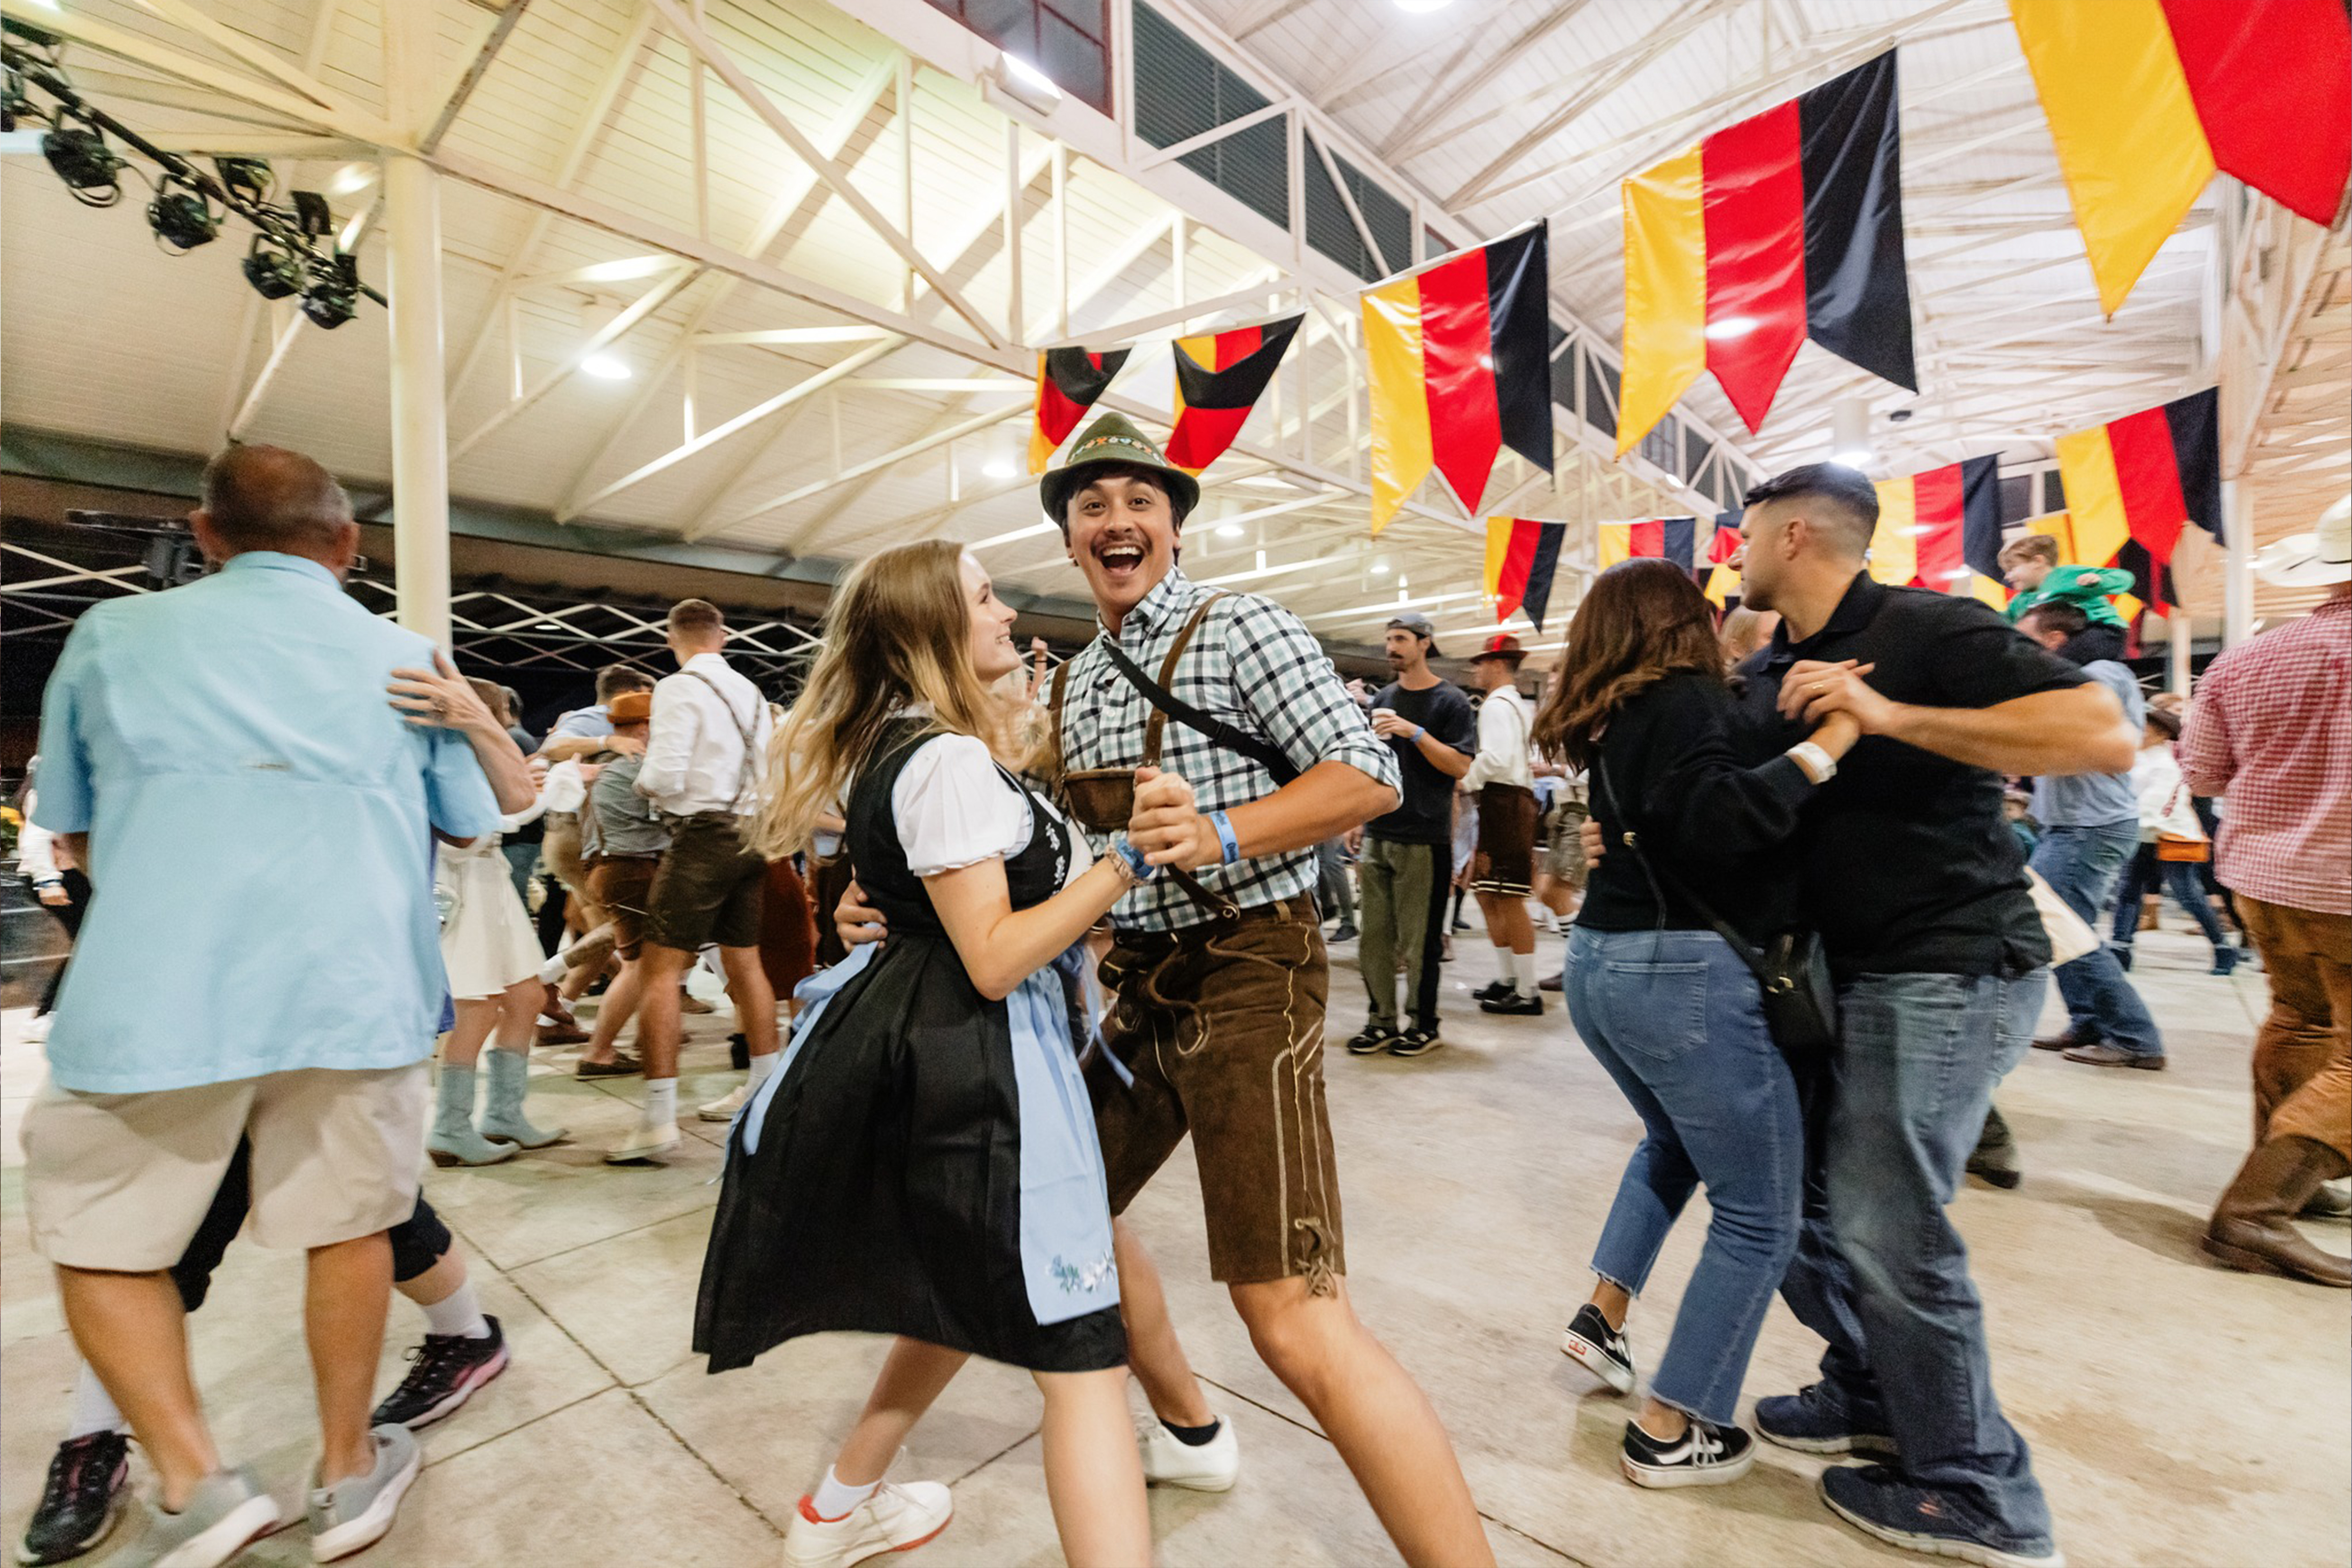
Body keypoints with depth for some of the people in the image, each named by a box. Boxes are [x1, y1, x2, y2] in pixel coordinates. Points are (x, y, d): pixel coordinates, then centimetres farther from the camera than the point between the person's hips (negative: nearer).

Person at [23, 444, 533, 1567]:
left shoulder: (112, 634, 8)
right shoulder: (409, 662, 8)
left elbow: (77, 839, 16)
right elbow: (474, 823, 17)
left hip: (154, 991, 0)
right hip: (353, 989, 1)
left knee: (100, 1240, 19)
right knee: (346, 1228, 14)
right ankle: (347, 1474, 29)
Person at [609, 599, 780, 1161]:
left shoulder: (678, 688, -9)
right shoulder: (750, 692, 12)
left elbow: (665, 777, -16)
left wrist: (643, 776, 4)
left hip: (703, 837, -7)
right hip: (751, 835, 8)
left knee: (660, 970, -4)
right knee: (744, 962, 17)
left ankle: (658, 1119, -5)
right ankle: (765, 1088, 27)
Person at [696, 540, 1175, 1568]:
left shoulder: (899, 748, 11)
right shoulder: (949, 761, -20)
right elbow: (995, 958, -23)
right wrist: (1129, 859, -24)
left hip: (923, 1049, 11)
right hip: (975, 1059, -11)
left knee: (964, 1296, 28)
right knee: (1082, 1357, -4)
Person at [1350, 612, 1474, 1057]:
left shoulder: (1450, 700, -1)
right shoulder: (1383, 699, 15)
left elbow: (1460, 766, -9)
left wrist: (1414, 733, -19)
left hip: (1423, 837, -5)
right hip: (1378, 834, 5)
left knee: (1418, 939, 1)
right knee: (1375, 934, 6)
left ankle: (1425, 1024, 14)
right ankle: (1382, 1020, 16)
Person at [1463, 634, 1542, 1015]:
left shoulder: (1497, 704, -10)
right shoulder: (1517, 704, 23)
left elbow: (1496, 758, -22)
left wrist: (1466, 783, -9)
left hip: (1502, 803, -11)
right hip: (1513, 801, 11)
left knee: (1509, 899, -7)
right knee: (1487, 893, 15)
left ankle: (1527, 992, -2)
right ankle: (1506, 979, 22)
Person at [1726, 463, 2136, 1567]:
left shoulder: (1927, 630, -13)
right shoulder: (1768, 675, 10)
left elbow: (2105, 736, -23)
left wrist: (1887, 713, -28)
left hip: (1942, 969, -8)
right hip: (1841, 969, 8)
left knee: (1886, 1226, -3)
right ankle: (1871, 1396, 33)